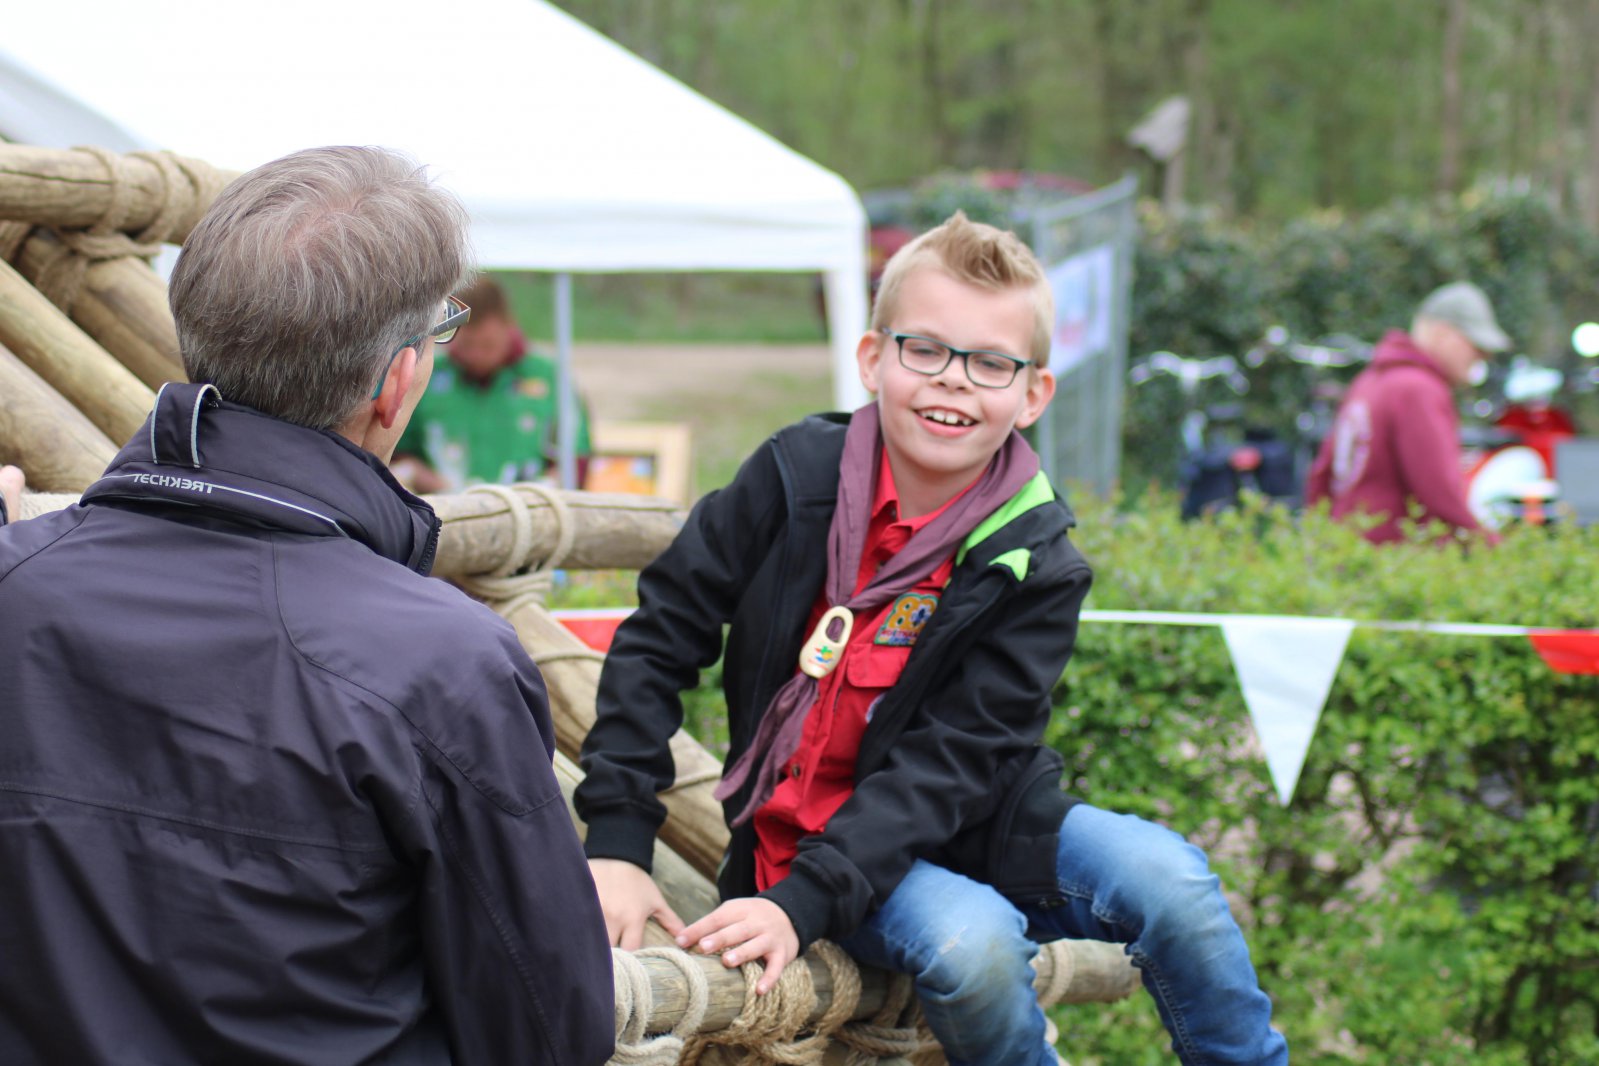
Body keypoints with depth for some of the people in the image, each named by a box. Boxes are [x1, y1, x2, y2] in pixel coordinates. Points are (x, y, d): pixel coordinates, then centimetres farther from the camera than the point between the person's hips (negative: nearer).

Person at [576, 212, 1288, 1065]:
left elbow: (946, 767, -19)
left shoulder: (1032, 567, -12)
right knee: (968, 943, -30)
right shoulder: (798, 476, -10)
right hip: (800, 829, -1)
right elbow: (658, 639, -6)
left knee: (1168, 880, -21)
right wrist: (616, 843, -14)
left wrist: (805, 902, -31)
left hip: (973, 829, 1)